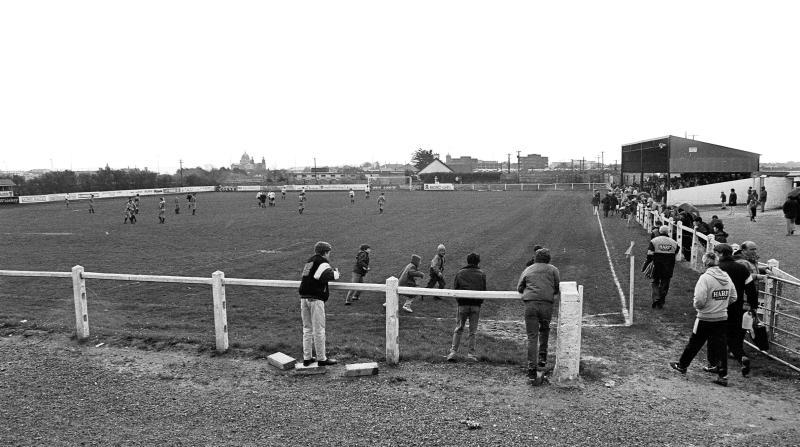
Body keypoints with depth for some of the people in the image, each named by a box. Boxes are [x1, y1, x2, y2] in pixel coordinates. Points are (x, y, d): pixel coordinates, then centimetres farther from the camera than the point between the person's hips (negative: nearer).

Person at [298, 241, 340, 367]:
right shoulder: (322, 262, -6)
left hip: (303, 297, 8)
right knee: (319, 329, 0)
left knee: (307, 328, 14)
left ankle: (307, 358, 19)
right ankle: (321, 359, 7)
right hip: (316, 298, -7)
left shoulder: (308, 261, 20)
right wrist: (336, 273, -1)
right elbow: (328, 275, -21)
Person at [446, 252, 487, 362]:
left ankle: (453, 352, 1)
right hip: (476, 305, 0)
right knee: (473, 331, 7)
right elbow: (484, 290, 3)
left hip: (463, 304, 0)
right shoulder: (482, 274, 5)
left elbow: (455, 289, 4)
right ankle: (470, 354, 7)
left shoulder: (460, 273, 6)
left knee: (458, 329, 8)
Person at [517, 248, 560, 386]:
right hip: (547, 304, 0)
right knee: (544, 329, 26)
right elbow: (558, 289, 14)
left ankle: (532, 370, -3)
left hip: (530, 304, 1)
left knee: (532, 337, 1)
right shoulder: (553, 269, 17)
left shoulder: (527, 270, 21)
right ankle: (542, 358, 19)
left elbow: (519, 288, 21)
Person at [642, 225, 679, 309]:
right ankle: (660, 303, 16)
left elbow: (650, 256, -10)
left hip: (657, 268, -2)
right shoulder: (674, 242, 3)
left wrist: (644, 266, -4)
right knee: (664, 285, 12)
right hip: (668, 269, 2)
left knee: (655, 282, 15)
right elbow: (675, 254, 8)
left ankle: (656, 299, -2)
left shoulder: (654, 241, -7)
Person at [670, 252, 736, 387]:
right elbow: (733, 298, 10)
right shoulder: (727, 277, 3)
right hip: (722, 318, 5)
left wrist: (696, 305, -3)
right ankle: (723, 376, 10)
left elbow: (700, 300, -23)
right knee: (720, 346, 9)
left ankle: (682, 366, 27)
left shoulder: (705, 278, -18)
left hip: (706, 319, -5)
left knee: (694, 343, 10)